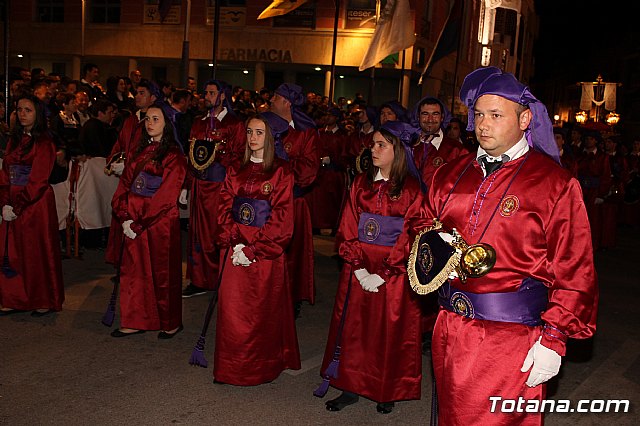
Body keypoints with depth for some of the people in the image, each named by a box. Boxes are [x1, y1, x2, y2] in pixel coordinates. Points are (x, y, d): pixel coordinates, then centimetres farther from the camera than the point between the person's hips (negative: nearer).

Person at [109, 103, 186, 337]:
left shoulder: (174, 156, -7)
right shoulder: (139, 151, 13)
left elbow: (166, 197, -14)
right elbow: (125, 185, 9)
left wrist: (139, 222, -16)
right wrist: (124, 217, -5)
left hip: (161, 222, -6)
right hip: (134, 223, 6)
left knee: (162, 273, 3)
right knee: (134, 271, 9)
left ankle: (171, 323, 18)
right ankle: (136, 321, 21)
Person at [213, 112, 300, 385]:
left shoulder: (281, 172, -3)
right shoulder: (236, 171, 12)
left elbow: (281, 218, -9)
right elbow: (224, 210, 7)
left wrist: (253, 249, -14)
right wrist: (234, 244, -9)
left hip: (266, 253, -4)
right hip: (235, 250, 4)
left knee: (263, 311, 2)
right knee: (232, 309, 4)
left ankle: (262, 368, 16)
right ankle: (232, 369, 17)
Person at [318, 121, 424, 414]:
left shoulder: (412, 189, -6)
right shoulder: (361, 183, 6)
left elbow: (409, 238, -10)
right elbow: (348, 229, 3)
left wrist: (382, 275, -14)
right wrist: (359, 269, -7)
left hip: (393, 275, -4)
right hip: (358, 272, 4)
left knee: (389, 332, 6)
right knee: (353, 327, 9)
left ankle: (387, 392, 22)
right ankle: (351, 387, 23)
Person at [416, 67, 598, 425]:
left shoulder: (555, 183, -8)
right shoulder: (451, 175, 8)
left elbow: (574, 271, -10)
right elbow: (425, 226, 22)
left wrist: (554, 338, -14)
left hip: (511, 337, -5)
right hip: (449, 328, 5)